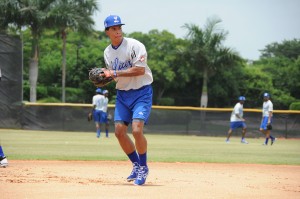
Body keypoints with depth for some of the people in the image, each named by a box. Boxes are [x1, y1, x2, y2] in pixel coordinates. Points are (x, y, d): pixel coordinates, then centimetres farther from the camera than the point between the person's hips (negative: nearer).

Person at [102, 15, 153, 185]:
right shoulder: (107, 52, 7)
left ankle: (143, 168, 0)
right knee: (119, 131, 0)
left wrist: (115, 73, -24)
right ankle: (137, 165, 19)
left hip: (141, 92, -7)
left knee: (137, 130, -20)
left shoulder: (134, 45, -15)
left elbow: (140, 70, -23)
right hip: (122, 93, 7)